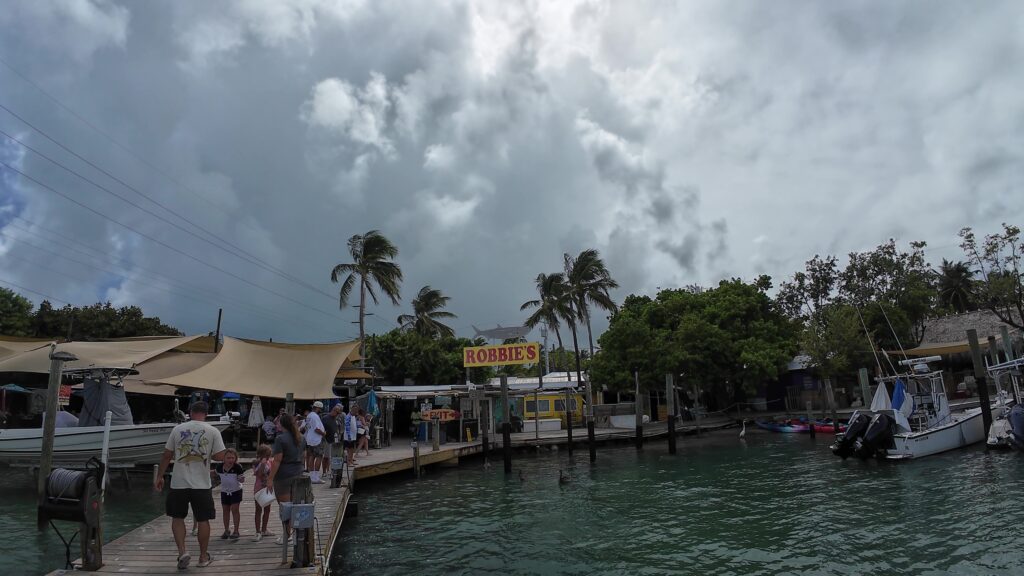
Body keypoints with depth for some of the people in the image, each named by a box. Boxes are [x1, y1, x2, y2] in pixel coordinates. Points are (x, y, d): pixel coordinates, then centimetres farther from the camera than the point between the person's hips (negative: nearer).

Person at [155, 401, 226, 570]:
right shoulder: (213, 431, -4)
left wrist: (159, 477, 14)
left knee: (177, 517, 17)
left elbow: (167, 455, 4)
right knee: (203, 520, 10)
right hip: (202, 484, -1)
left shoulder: (178, 429, 1)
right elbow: (220, 456, -7)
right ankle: (203, 557, 20)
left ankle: (182, 551, 4)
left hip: (179, 482, 1)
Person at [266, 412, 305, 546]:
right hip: (298, 474, 7)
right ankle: (288, 532, 25)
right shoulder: (301, 438, 8)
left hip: (283, 475, -7)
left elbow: (277, 460, -18)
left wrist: (270, 478, -14)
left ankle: (287, 535, 7)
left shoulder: (281, 438, -15)